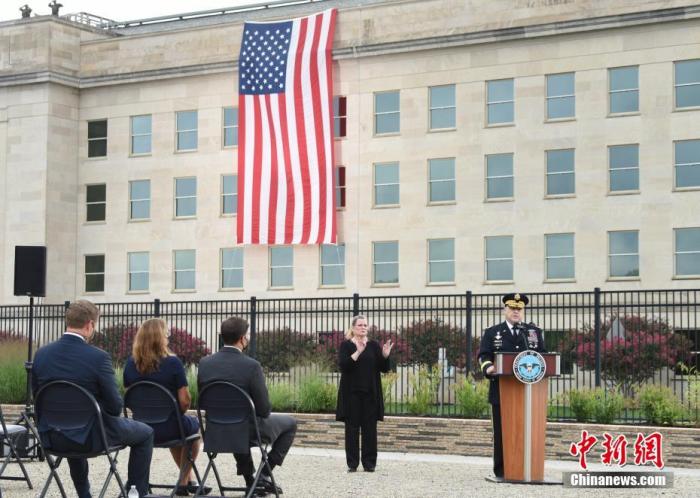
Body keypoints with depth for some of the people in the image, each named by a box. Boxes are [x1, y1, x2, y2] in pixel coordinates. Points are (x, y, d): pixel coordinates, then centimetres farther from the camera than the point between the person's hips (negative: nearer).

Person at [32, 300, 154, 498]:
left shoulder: (41, 354, -5)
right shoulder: (98, 357, -19)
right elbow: (115, 407, -15)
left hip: (51, 438, 5)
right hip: (91, 436, -5)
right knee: (146, 433, 20)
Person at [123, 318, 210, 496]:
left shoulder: (131, 363, -3)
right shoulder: (172, 362, -16)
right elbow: (185, 401, -16)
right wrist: (179, 413, 5)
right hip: (169, 428, -4)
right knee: (193, 425, 31)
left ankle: (190, 481, 42)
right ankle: (184, 482, 35)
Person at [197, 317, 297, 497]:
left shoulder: (204, 363, -6)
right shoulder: (251, 366, -20)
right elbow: (264, 409, -16)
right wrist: (262, 413, 8)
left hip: (215, 432, 5)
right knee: (290, 423, 20)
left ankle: (250, 480, 42)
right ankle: (264, 473, 16)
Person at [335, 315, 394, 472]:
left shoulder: (374, 346, 9)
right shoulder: (346, 345, 2)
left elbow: (384, 368, 5)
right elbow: (343, 365, -13)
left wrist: (385, 356, -15)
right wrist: (358, 352, -24)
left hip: (370, 393, 2)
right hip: (352, 393, -2)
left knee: (370, 428, 2)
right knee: (352, 427, 1)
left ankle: (369, 463, 7)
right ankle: (352, 463, 6)